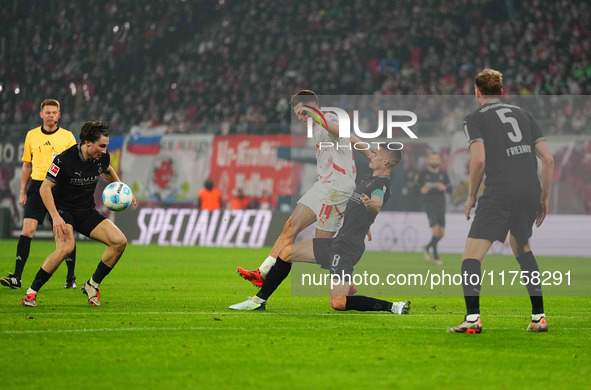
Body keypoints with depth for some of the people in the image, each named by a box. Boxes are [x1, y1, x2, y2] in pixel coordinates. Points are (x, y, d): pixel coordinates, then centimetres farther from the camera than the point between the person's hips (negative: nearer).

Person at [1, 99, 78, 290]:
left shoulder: (67, 136, 3)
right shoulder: (32, 135, 10)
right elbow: (27, 166, 16)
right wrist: (23, 192, 12)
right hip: (37, 186, 1)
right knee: (27, 230, -9)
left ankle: (71, 278, 13)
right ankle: (17, 277, -11)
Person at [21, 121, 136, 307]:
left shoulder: (102, 157, -5)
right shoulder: (65, 159, -22)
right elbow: (45, 188, -17)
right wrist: (56, 217, -25)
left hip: (88, 212, 6)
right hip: (63, 210, -6)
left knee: (119, 241, -12)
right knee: (66, 247, -33)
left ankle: (93, 285, 6)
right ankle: (31, 292, -19)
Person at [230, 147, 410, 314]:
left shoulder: (381, 184, -16)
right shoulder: (368, 179, 13)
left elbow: (377, 204, -41)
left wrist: (371, 204, -62)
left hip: (347, 249, -10)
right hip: (336, 242, 10)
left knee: (338, 303, -18)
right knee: (286, 253, 10)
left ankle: (393, 306, -10)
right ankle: (259, 300, 22)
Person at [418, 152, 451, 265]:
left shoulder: (443, 174, 7)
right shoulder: (423, 174, 1)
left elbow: (450, 190, 6)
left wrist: (445, 188, -17)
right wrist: (422, 190, -15)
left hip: (441, 205, 4)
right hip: (429, 204, -4)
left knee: (441, 234, 3)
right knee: (436, 231, -17)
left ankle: (427, 248, 30)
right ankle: (435, 257, -7)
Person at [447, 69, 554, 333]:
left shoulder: (475, 119, 6)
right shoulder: (522, 114, 20)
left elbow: (479, 159, -9)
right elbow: (548, 158, 14)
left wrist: (471, 195, 4)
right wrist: (544, 197, 21)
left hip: (500, 193, -5)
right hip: (531, 191, 6)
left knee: (472, 254, -3)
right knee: (522, 247, 27)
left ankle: (473, 318, -21)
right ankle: (539, 316, 21)